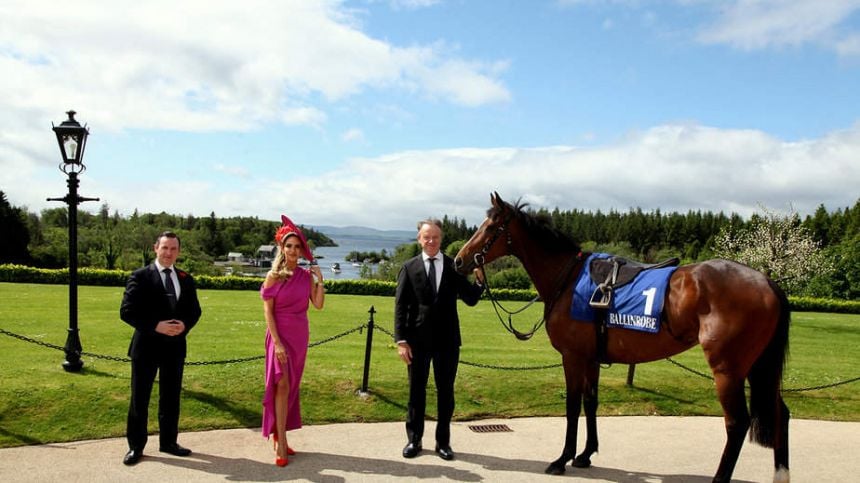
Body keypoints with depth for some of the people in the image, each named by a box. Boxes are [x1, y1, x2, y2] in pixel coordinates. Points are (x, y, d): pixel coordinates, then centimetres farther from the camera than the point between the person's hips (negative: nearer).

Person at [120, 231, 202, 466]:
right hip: (147, 345, -4)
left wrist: (184, 325, -12)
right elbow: (127, 311, -11)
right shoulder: (140, 276, -6)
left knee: (171, 397, 14)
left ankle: (168, 441, 27)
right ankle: (136, 446, 19)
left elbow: (194, 310, 9)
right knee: (139, 398, 6)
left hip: (175, 345, 4)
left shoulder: (186, 279, 7)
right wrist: (156, 326, -20)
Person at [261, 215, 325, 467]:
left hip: (300, 335, 4)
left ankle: (278, 434, 23)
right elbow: (268, 310, -9)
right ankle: (281, 443, -5)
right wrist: (277, 342, -16)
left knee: (291, 387, 10)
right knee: (282, 385, -10)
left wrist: (319, 279, -10)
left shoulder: (306, 275, 3)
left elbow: (318, 304, -3)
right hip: (279, 334, -4)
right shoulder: (273, 276, -7)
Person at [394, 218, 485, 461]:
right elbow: (400, 306, -3)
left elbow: (471, 300, 1)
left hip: (447, 339, 1)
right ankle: (414, 439, 26)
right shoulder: (409, 267, 0)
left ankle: (443, 441, 23)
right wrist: (401, 340, -10)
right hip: (418, 339, -1)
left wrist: (479, 279, -17)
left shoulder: (454, 266, 2)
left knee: (446, 391, 10)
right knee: (416, 390, 12)